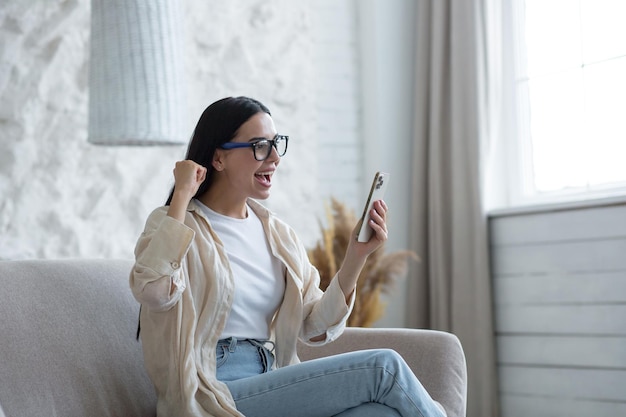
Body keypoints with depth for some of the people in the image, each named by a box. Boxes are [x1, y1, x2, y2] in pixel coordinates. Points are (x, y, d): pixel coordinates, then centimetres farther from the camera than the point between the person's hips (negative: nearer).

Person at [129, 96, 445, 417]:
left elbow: (315, 328, 7)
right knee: (384, 367, -18)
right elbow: (152, 290, -25)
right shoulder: (175, 224, -2)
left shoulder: (277, 233, 14)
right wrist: (181, 196, -17)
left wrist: (356, 257, -6)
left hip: (273, 385, 6)